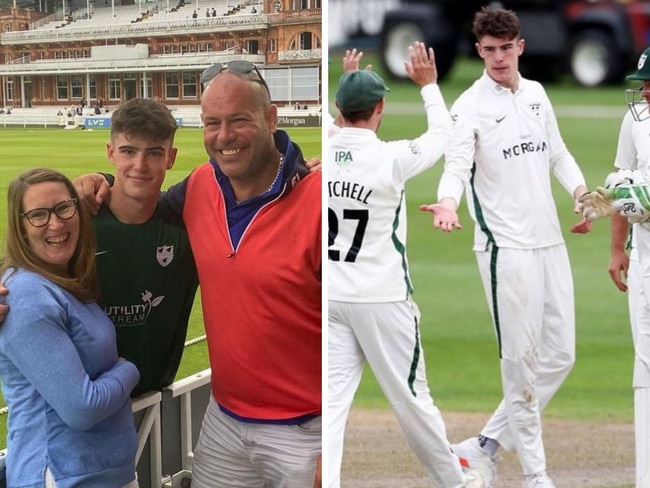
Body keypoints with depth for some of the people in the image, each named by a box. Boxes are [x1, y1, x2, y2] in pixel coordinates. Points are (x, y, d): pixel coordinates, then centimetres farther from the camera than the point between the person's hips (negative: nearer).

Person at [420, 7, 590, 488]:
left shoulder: (537, 94, 12)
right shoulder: (470, 106, -8)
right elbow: (457, 164, -21)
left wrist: (580, 187, 3)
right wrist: (448, 203, -41)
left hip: (551, 241, 7)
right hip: (506, 248, -7)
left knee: (560, 355, 10)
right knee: (522, 362, -2)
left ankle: (486, 446, 19)